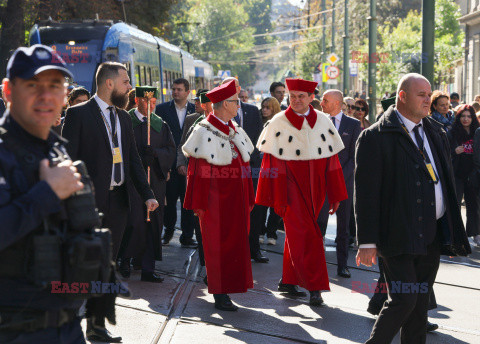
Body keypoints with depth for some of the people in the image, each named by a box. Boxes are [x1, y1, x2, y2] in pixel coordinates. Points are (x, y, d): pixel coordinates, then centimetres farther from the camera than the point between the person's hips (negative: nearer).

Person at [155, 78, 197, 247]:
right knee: (169, 198, 5)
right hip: (168, 162, 0)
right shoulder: (162, 109, 4)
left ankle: (187, 236, 9)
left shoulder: (195, 110, 6)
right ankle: (168, 230, 25)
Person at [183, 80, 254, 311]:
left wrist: (248, 200, 12)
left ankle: (228, 285, 20)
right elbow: (198, 170, -10)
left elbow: (243, 167, 15)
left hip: (236, 198, 7)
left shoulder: (236, 131, 12)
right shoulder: (204, 131, -9)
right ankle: (219, 294, 4)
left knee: (236, 242, 9)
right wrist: (199, 203, -13)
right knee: (218, 244, -2)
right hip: (216, 198, -7)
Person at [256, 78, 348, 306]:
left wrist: (335, 195, 7)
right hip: (291, 190, -4)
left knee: (297, 235, 12)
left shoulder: (323, 122, 5)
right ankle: (314, 287, -7)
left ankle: (288, 282, 22)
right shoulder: (278, 123, -4)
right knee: (306, 236, -10)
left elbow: (332, 159, 8)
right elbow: (271, 164, -3)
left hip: (314, 191, 4)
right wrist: (276, 199, -7)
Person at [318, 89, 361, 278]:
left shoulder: (353, 124, 4)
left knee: (343, 225, 5)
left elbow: (355, 155, 1)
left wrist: (341, 177, -9)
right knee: (319, 222, -9)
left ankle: (342, 265, 13)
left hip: (344, 180, 0)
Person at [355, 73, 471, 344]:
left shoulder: (437, 133, 14)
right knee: (403, 300, -11)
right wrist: (367, 242, -15)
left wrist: (453, 233, 15)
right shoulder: (376, 137, -8)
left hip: (432, 235, 7)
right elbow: (366, 194, -10)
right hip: (399, 236, -6)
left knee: (420, 304, 11)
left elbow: (448, 183, 19)